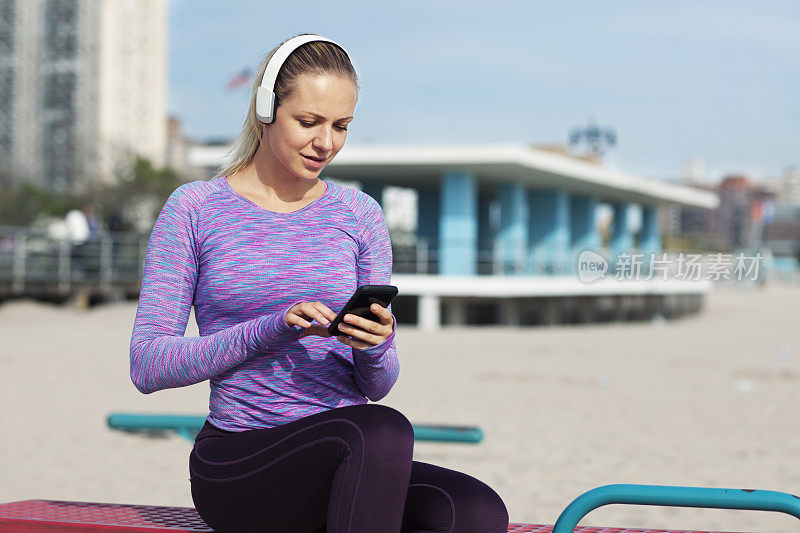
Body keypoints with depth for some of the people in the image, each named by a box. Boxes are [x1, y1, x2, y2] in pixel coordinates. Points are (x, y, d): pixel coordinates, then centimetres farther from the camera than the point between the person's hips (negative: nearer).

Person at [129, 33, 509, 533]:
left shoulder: (359, 215, 10)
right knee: (384, 430, -35)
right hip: (237, 463, -4)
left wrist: (375, 348, -14)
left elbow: (376, 386, 11)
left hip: (346, 465, 4)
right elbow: (147, 365, -5)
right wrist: (269, 332, -18)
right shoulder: (194, 209, 2)